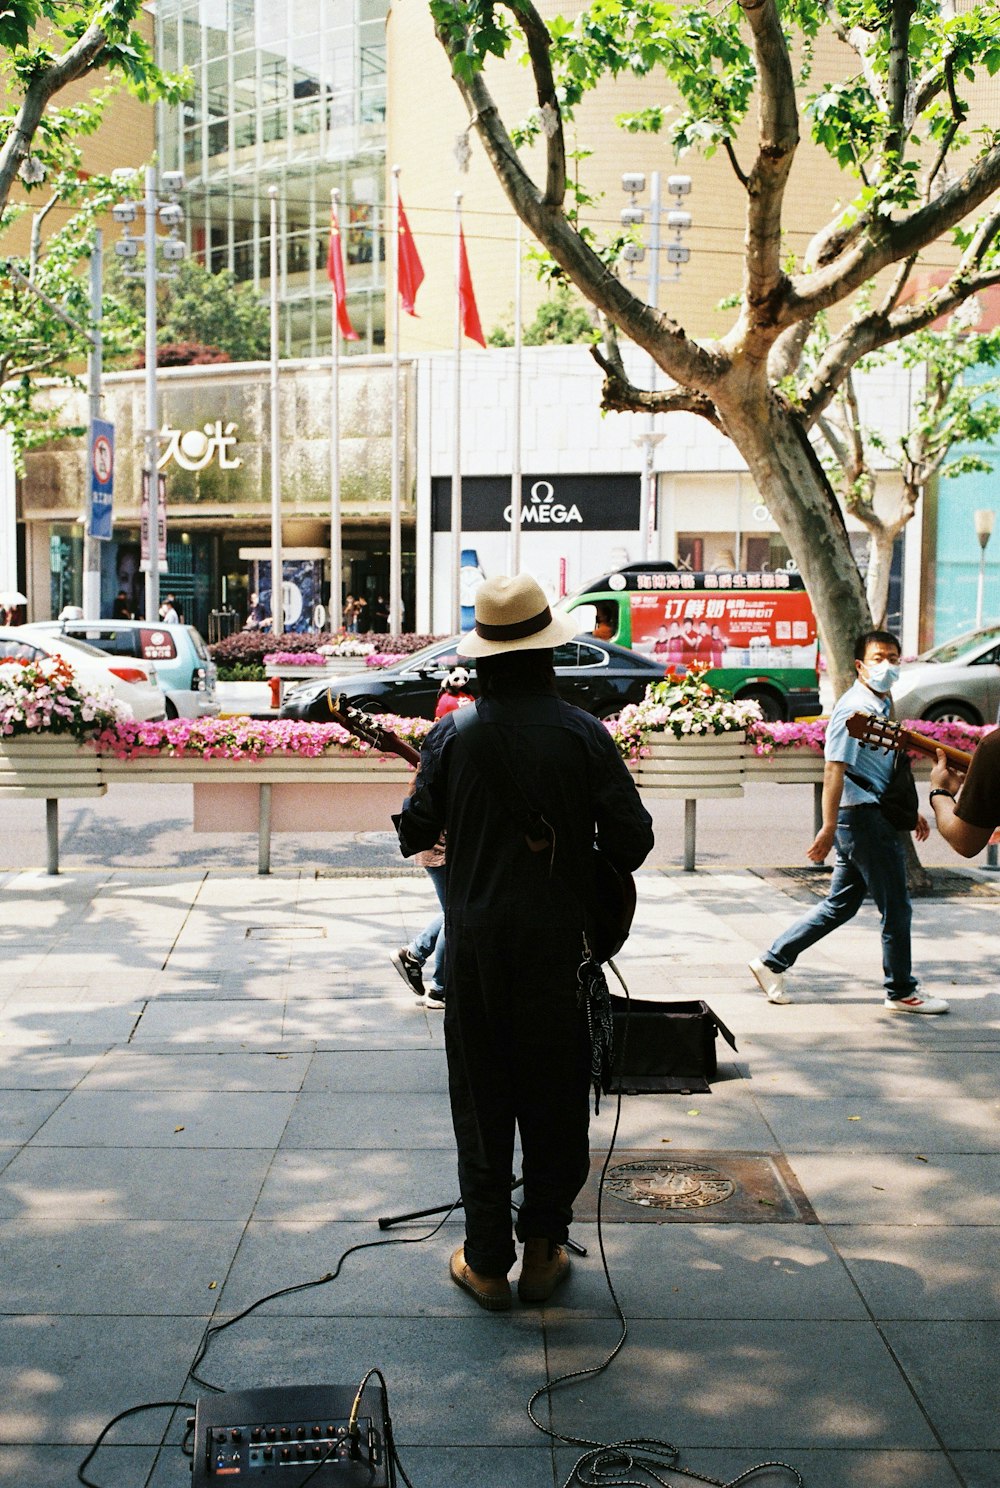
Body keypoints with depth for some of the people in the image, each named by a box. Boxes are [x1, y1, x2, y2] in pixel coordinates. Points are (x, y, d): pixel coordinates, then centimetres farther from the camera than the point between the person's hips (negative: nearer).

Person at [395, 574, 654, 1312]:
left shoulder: (452, 734, -5)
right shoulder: (584, 734, -8)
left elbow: (415, 832, 0)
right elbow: (633, 840, -8)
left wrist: (412, 821, 22)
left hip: (474, 942, 1)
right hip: (556, 943, -1)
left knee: (480, 1102, 10)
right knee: (555, 1099, 13)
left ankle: (487, 1262, 18)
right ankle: (543, 1251, 22)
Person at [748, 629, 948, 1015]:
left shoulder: (883, 705, 16)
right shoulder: (855, 708, -15)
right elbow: (834, 769, -21)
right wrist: (828, 827, -25)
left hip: (869, 818, 10)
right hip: (864, 816, -10)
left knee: (841, 904, 14)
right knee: (896, 907, 2)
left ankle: (773, 961, 17)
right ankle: (901, 991, 16)